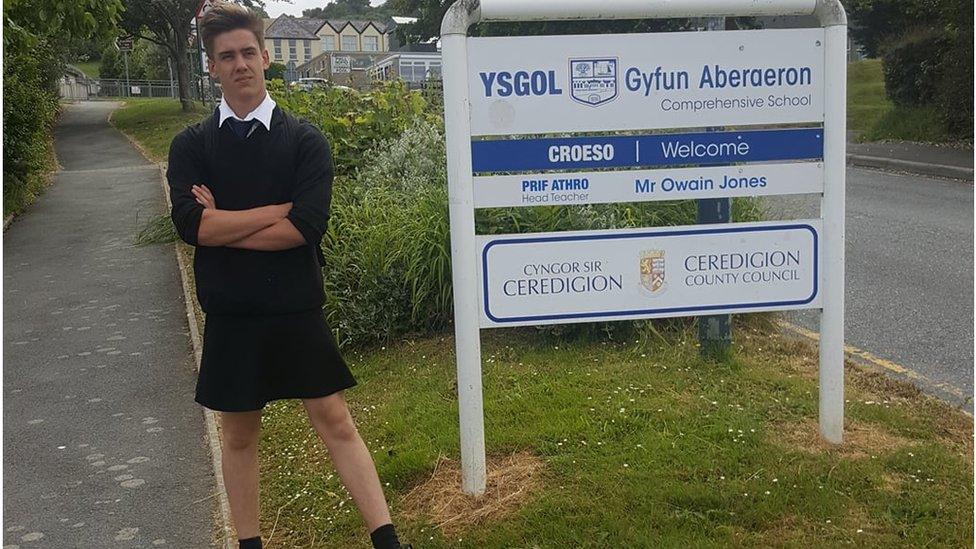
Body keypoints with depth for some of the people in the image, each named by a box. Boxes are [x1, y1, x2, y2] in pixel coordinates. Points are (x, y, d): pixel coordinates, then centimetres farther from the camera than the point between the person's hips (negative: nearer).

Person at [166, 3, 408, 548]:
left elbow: (307, 227, -16)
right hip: (230, 314, 2)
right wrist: (280, 208, -13)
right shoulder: (191, 146, 2)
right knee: (239, 432, 13)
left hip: (298, 309, -1)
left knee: (336, 421, 3)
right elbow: (191, 224, -14)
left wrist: (224, 225, -11)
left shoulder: (305, 140, -2)